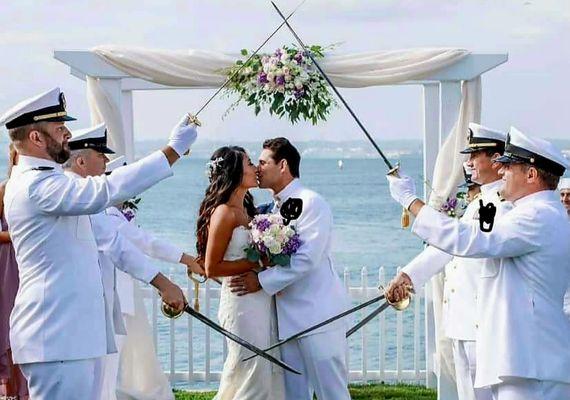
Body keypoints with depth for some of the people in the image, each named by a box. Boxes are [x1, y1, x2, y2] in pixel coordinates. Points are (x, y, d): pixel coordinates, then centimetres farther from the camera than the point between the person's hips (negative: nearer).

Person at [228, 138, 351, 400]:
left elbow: (306, 259, -19)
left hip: (318, 316, -8)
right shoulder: (276, 208, 15)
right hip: (288, 318, 8)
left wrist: (262, 281, -16)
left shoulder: (311, 203, -10)